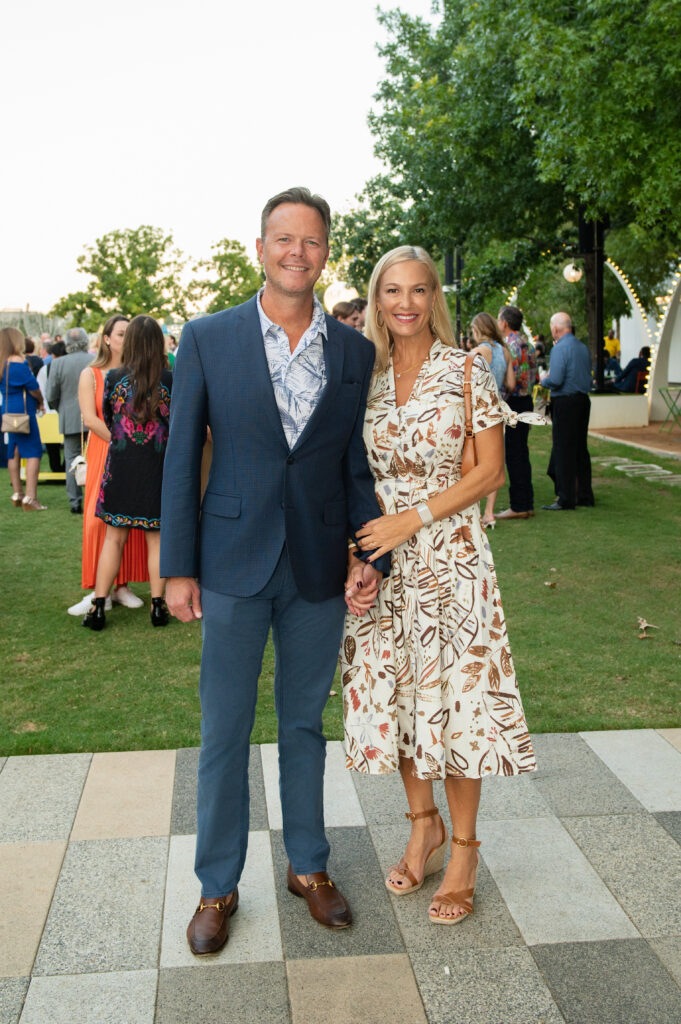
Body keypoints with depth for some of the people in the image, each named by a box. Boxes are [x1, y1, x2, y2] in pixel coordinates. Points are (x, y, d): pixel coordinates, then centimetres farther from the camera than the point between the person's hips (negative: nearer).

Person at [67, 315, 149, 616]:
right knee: (99, 518, -6)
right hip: (103, 454, -2)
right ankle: (99, 589, -1)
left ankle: (122, 585, 9)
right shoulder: (90, 374, 3)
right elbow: (90, 418, -6)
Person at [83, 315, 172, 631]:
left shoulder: (113, 378, -5)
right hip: (159, 464, -1)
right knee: (156, 538, 9)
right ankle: (158, 605, 12)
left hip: (120, 463, 1)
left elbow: (107, 419, 8)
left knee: (114, 537, 8)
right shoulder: (170, 380, -7)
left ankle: (98, 605, 10)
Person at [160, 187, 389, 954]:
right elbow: (181, 456, -2)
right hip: (234, 566, -1)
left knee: (305, 724, 16)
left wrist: (373, 553, -2)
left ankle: (308, 866, 34)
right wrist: (178, 568, -4)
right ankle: (218, 886, 27)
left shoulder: (354, 351, 3)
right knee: (224, 733, 8)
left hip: (319, 572, 2)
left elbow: (358, 463, 8)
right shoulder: (208, 338, -3)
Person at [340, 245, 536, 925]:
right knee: (390, 690, 10)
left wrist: (413, 519, -14)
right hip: (380, 560, 4)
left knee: (455, 693, -1)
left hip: (450, 557, -3)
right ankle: (423, 823, 31)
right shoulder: (364, 377, 6)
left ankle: (463, 848, 18)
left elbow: (490, 469, -6)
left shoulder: (468, 371, -3)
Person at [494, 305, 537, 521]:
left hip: (513, 403, -9)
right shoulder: (527, 343, 13)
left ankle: (518, 506, -1)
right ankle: (526, 504, 18)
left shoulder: (510, 346, -16)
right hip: (526, 401, 9)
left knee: (513, 455, -5)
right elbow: (533, 375, 17)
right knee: (521, 453, 13)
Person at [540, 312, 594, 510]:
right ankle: (584, 495, 20)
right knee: (580, 448, 14)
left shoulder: (559, 348, -14)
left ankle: (566, 499, -1)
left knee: (563, 451, -3)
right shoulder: (583, 347, 11)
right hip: (583, 399, 8)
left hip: (565, 403, -8)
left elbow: (555, 380, -21)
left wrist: (544, 379, 0)